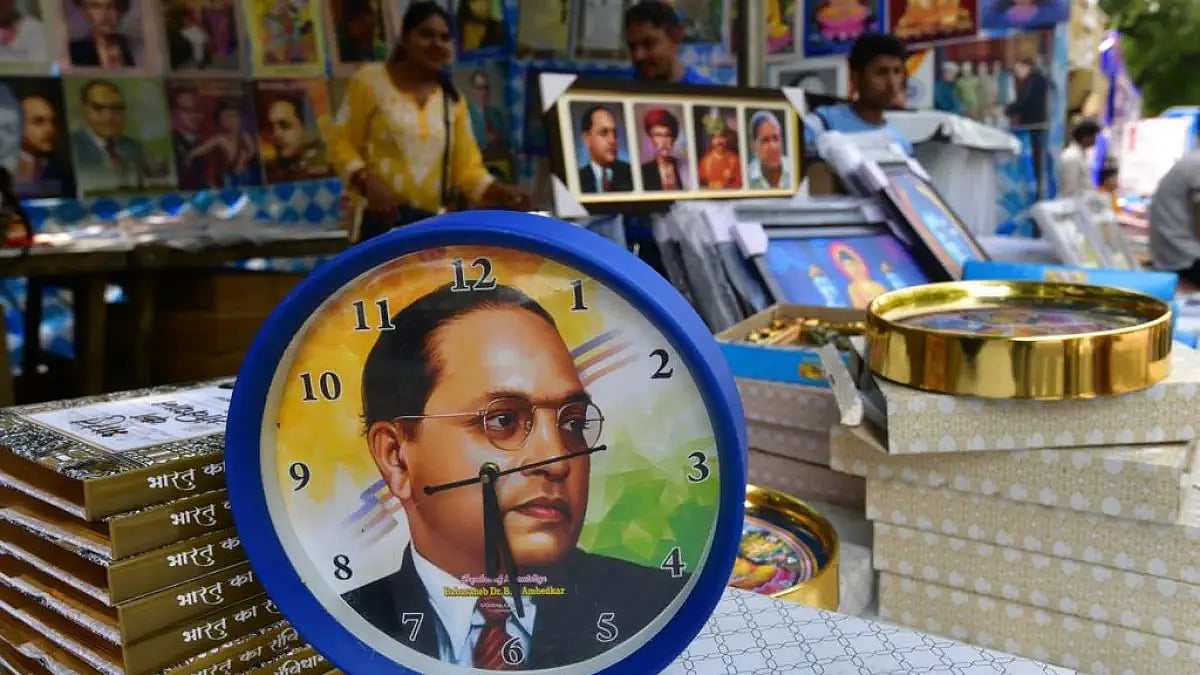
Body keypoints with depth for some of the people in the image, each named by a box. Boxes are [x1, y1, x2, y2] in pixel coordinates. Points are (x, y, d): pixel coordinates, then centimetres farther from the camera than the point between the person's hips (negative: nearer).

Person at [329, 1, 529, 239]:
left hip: (434, 223, 4)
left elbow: (467, 167, 10)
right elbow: (342, 143, 2)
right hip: (381, 219, -4)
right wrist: (367, 181, -17)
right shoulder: (371, 80, 4)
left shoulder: (453, 99, 14)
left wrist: (500, 192, -9)